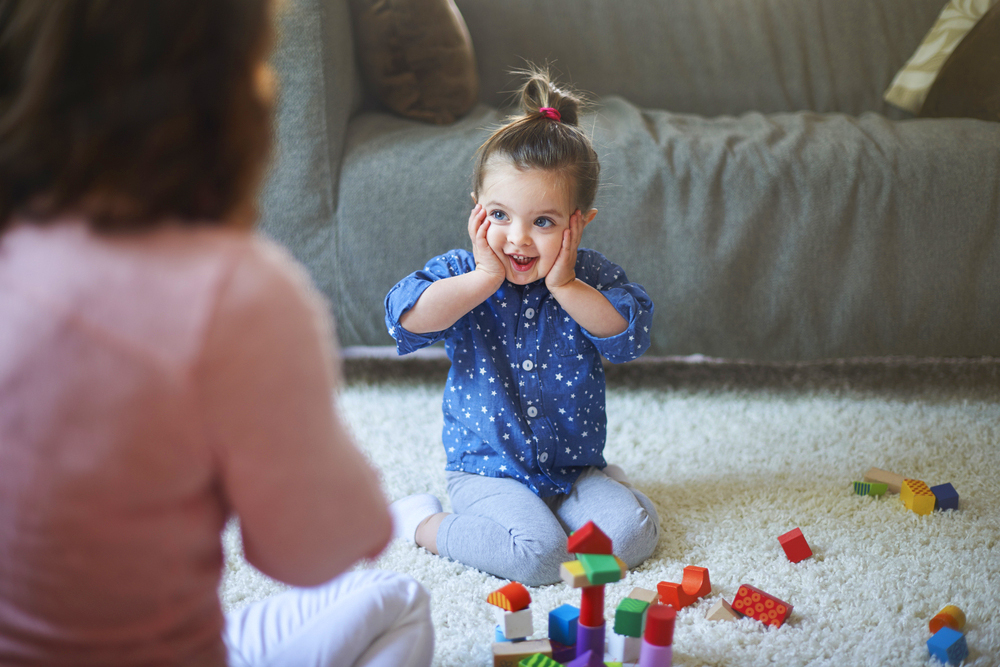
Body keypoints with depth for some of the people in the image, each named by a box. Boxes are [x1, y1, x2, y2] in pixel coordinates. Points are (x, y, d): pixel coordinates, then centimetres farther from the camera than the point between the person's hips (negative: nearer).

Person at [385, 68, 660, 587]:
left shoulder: (591, 277, -3)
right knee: (539, 555, -24)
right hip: (488, 469, -3)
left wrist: (565, 286, -24)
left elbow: (631, 335, -18)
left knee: (633, 533, -17)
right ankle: (422, 523, -3)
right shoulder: (461, 273, -7)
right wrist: (485, 279, -27)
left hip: (574, 463, 3)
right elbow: (406, 317, -25)